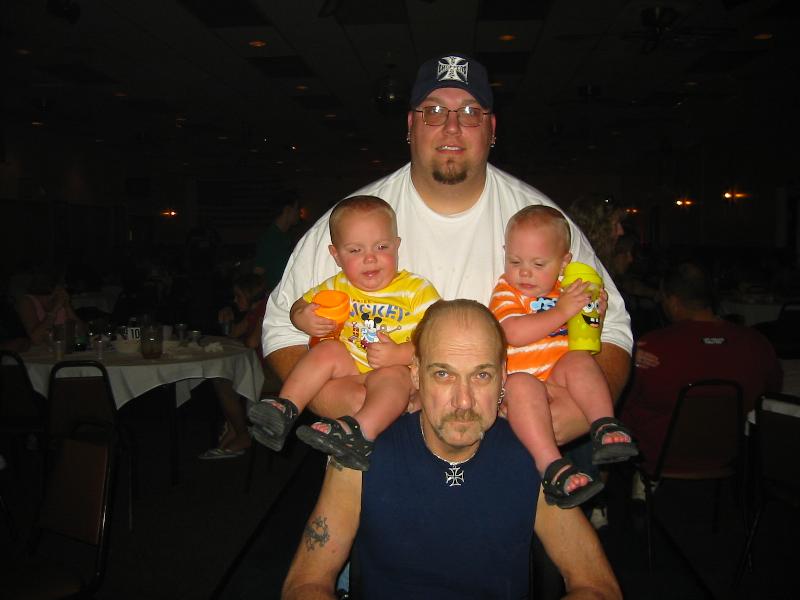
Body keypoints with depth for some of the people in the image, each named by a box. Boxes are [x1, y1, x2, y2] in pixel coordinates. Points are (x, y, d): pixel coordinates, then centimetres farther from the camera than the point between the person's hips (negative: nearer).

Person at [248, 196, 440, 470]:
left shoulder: (418, 290, -4)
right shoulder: (337, 287, 8)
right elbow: (300, 306, 18)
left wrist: (399, 354, -27)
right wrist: (302, 318, -8)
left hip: (398, 372, -4)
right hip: (350, 373, 4)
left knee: (390, 376, -35)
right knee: (329, 350, -20)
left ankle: (361, 430, -57)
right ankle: (286, 408, -23)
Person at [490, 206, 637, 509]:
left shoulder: (565, 291, 16)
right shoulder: (505, 291, 1)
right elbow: (515, 334, -20)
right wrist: (561, 312, -22)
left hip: (559, 377, 4)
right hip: (520, 376, -4)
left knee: (580, 360, -26)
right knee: (522, 385, -36)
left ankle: (605, 427, -27)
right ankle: (552, 467, -42)